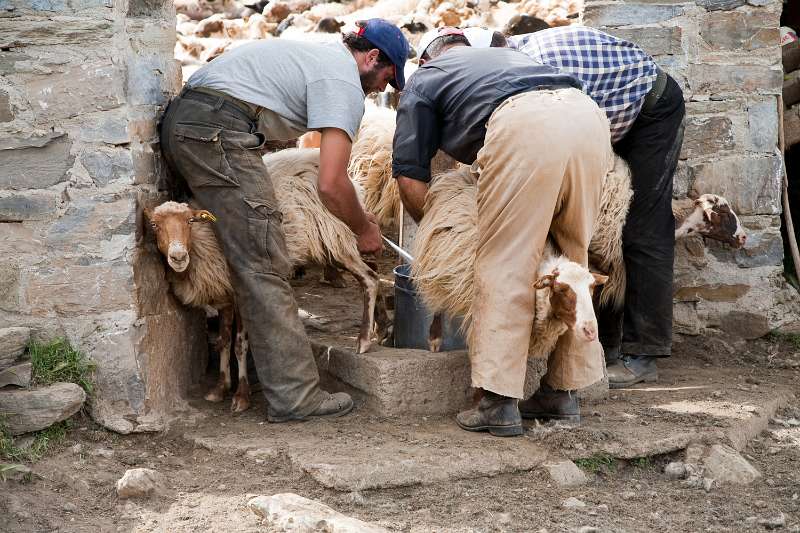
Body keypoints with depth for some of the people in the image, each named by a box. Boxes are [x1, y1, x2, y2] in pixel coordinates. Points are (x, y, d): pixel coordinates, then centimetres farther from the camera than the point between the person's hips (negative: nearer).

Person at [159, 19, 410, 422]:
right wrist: (363, 229, 6)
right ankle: (294, 396, -9)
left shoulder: (320, 55, 26)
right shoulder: (346, 85, -3)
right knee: (264, 268, -9)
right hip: (218, 132, -10)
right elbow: (330, 184, -12)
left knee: (248, 262, 18)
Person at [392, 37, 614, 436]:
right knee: (571, 263, 15)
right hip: (589, 117, 6)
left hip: (526, 126, -5)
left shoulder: (423, 80, 29)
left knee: (504, 268, 1)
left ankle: (500, 402, -2)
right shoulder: (508, 56, 44)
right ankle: (564, 391, 21)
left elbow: (409, 179, 20)